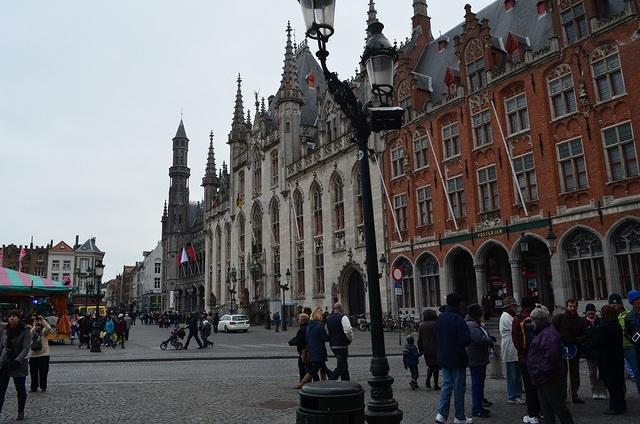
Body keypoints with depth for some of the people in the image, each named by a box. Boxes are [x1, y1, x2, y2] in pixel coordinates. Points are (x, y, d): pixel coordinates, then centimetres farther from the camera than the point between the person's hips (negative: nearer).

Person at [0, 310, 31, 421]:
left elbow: (26, 348, -11)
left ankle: (21, 412, 28)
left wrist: (17, 361, -23)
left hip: (19, 364, -2)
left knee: (20, 390, 11)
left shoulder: (25, 330, -7)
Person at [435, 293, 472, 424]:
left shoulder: (440, 318, 5)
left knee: (447, 385, 13)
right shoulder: (458, 319, -19)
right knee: (459, 387, 5)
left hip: (443, 358, 7)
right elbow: (466, 340, -22)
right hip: (457, 359, -6)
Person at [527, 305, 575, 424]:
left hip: (549, 379, -11)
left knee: (557, 405, 0)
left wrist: (544, 371, -22)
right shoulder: (542, 332, 14)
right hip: (543, 379, 11)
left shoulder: (548, 334, -19)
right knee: (546, 407, 15)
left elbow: (551, 356, -27)